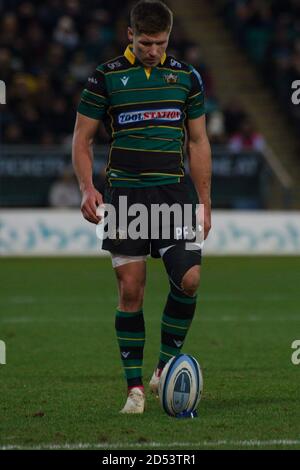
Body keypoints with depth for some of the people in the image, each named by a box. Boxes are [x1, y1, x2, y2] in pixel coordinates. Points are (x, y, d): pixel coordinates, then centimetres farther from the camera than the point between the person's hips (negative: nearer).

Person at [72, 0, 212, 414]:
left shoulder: (186, 77, 8)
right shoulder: (106, 77, 1)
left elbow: (198, 142, 14)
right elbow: (82, 138, 5)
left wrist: (205, 203, 10)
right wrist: (87, 188, -10)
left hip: (173, 193, 2)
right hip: (125, 196, -2)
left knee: (189, 279, -13)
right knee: (130, 290, -4)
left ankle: (166, 365, 7)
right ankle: (135, 387, 4)